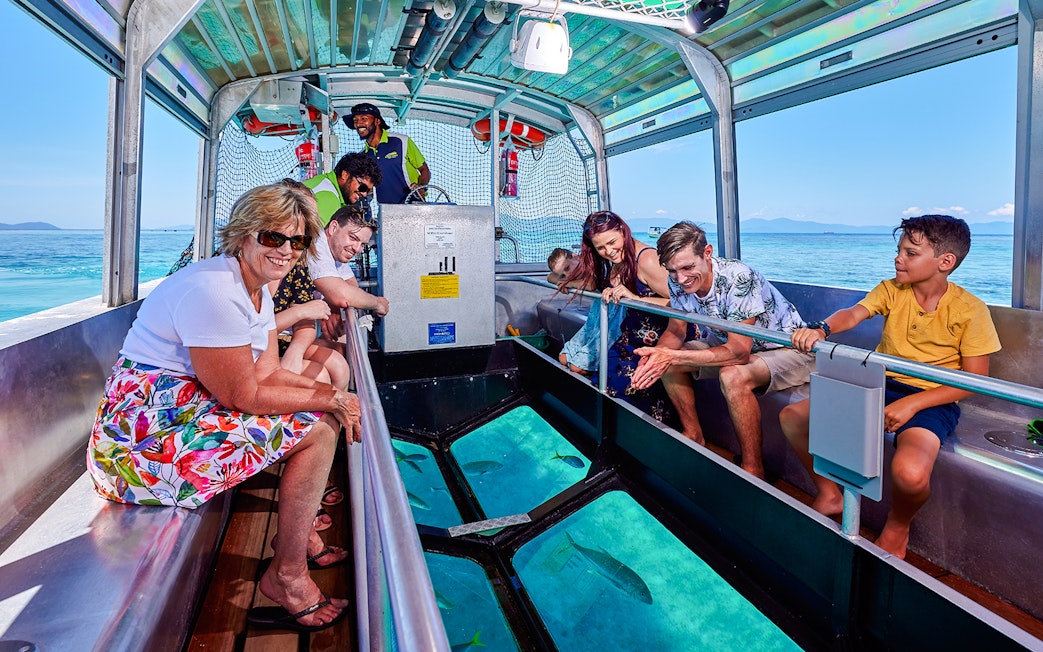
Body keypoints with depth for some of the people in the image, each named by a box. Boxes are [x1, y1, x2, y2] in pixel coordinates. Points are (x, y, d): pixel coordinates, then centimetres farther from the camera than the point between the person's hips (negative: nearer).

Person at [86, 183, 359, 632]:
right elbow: (242, 396, -22)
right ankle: (286, 575, 0)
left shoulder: (258, 290, 8)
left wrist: (331, 395, -10)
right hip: (150, 438, -10)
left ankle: (303, 536, 21)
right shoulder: (214, 290, -24)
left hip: (191, 409, 10)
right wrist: (328, 401, -17)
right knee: (317, 429, -15)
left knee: (322, 411, 12)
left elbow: (268, 373, 3)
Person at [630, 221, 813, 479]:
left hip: (787, 350, -7)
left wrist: (673, 357, -41)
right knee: (665, 361, -7)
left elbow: (738, 352, -36)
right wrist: (656, 353, -26)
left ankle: (753, 469, -16)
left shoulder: (738, 277, -33)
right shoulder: (678, 281, -13)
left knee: (733, 376, -36)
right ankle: (694, 436, 11)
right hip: (731, 343, 7)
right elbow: (676, 330, -2)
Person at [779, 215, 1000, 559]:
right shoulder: (891, 290, 2)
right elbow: (854, 313, -15)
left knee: (910, 473, -35)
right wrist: (820, 329, -39)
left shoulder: (970, 310, -9)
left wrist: (912, 403, -20)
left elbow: (975, 379, -10)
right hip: (879, 386, 5)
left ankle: (897, 527, 3)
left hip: (932, 399, -5)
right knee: (792, 416, -7)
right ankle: (830, 495, 15)